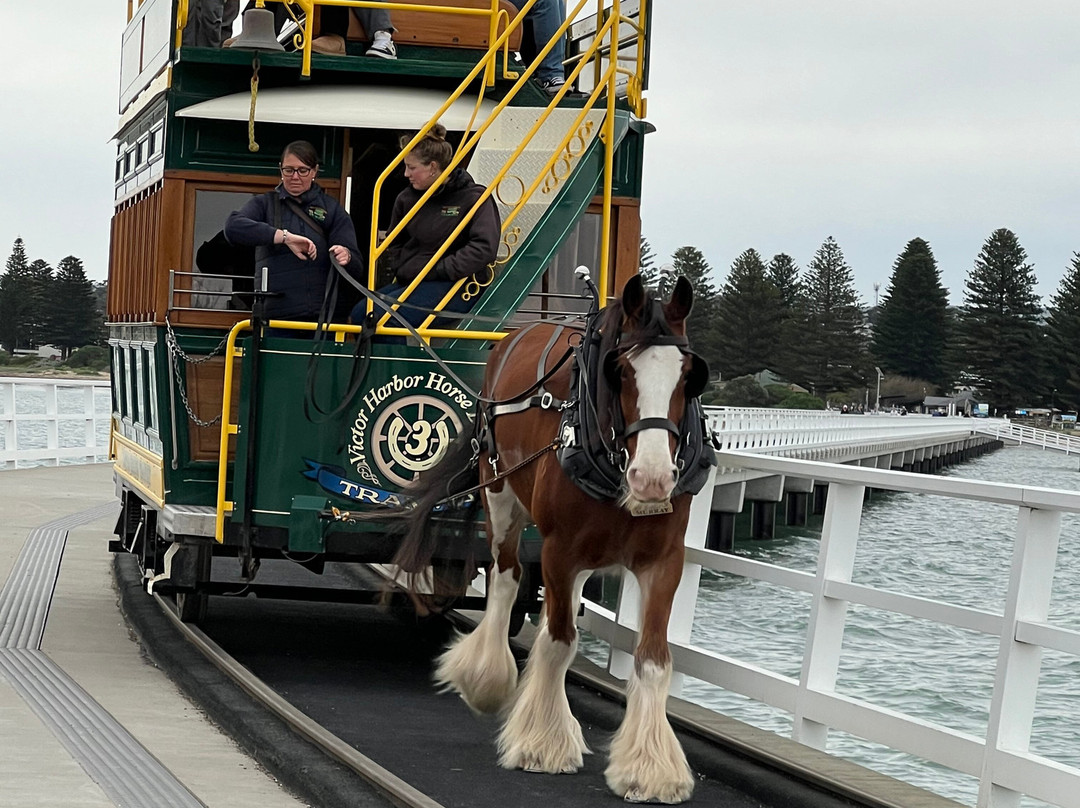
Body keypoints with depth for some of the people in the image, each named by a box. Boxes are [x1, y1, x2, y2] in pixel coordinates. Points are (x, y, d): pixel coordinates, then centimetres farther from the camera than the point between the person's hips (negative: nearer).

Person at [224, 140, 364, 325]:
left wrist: (346, 257, -20)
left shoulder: (332, 209, 14)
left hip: (325, 317, 1)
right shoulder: (264, 204, 13)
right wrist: (285, 237, -19)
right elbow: (233, 227, -9)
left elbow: (357, 270, 5)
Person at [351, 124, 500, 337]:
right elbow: (395, 243, 28)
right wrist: (402, 268, 8)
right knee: (360, 312, -11)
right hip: (409, 281, 8)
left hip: (454, 287, -8)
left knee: (382, 315, -26)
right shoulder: (407, 198, 12)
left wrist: (439, 270, -18)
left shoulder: (474, 198, -7)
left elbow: (484, 248, -18)